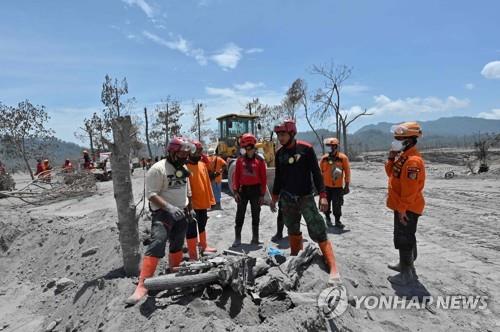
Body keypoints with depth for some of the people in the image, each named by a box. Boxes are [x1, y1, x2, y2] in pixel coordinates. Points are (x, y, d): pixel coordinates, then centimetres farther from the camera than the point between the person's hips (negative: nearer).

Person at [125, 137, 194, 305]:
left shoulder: (184, 169, 8)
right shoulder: (158, 169, -16)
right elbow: (151, 194, -21)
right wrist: (169, 207, -30)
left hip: (181, 212, 7)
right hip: (163, 213, -7)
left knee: (177, 244, 17)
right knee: (157, 244, -21)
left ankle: (175, 270, 38)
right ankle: (142, 285, -17)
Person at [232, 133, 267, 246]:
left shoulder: (259, 160, -4)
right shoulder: (240, 159, 2)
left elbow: (263, 178, -2)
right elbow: (236, 175, 4)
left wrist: (262, 194, -3)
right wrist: (235, 191, -3)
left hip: (255, 190, -1)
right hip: (243, 190, 2)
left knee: (255, 215, 10)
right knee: (240, 215, 4)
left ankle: (255, 238, 23)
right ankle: (237, 238, 13)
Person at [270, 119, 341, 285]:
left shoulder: (306, 148, -9)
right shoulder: (279, 153, 5)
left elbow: (316, 173, -9)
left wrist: (322, 195, -14)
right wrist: (275, 197, 16)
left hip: (305, 197, -4)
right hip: (287, 198, 5)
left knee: (318, 233, -8)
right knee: (293, 231, 14)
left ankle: (334, 270, -4)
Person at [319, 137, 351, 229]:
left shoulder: (343, 158, -7)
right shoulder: (324, 158, 0)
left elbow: (347, 172, -1)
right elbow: (320, 172, 9)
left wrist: (346, 185, -2)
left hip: (338, 187, -2)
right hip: (326, 186, 2)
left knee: (337, 205, 0)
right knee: (326, 204, 8)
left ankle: (337, 220, 18)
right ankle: (327, 218, 31)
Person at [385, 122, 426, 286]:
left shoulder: (413, 160, -23)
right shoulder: (403, 156, 9)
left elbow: (410, 189, -26)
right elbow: (391, 173, 16)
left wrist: (403, 209, -23)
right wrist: (391, 158, 2)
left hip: (407, 209, -10)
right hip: (402, 206, 10)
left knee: (404, 240, -1)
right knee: (405, 237, 22)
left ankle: (407, 274, 12)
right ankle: (406, 264, 38)